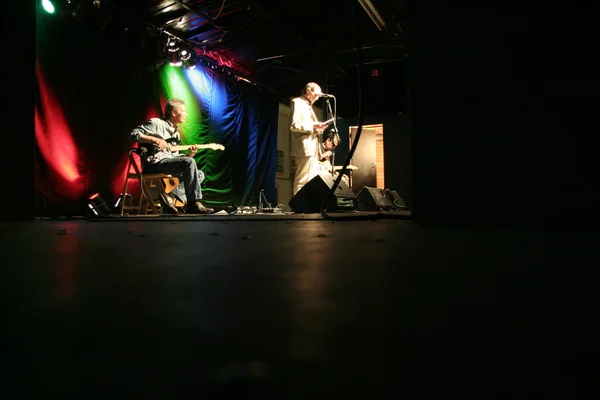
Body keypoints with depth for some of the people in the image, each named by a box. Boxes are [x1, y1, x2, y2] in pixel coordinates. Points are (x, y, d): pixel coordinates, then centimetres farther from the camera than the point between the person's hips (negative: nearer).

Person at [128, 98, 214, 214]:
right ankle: (193, 204, -24)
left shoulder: (176, 133, 24)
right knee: (189, 163, -26)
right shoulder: (156, 123, -1)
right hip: (154, 163, -9)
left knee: (199, 174, 2)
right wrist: (155, 140, -18)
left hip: (169, 164, 9)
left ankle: (169, 195, -12)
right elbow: (133, 134, -10)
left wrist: (190, 154, 0)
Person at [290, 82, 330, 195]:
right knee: (303, 181, -11)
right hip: (305, 147, -10)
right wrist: (312, 126, -16)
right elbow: (294, 126, -14)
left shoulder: (308, 105, 25)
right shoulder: (297, 102, -2)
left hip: (312, 148, 10)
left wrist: (318, 128, 8)